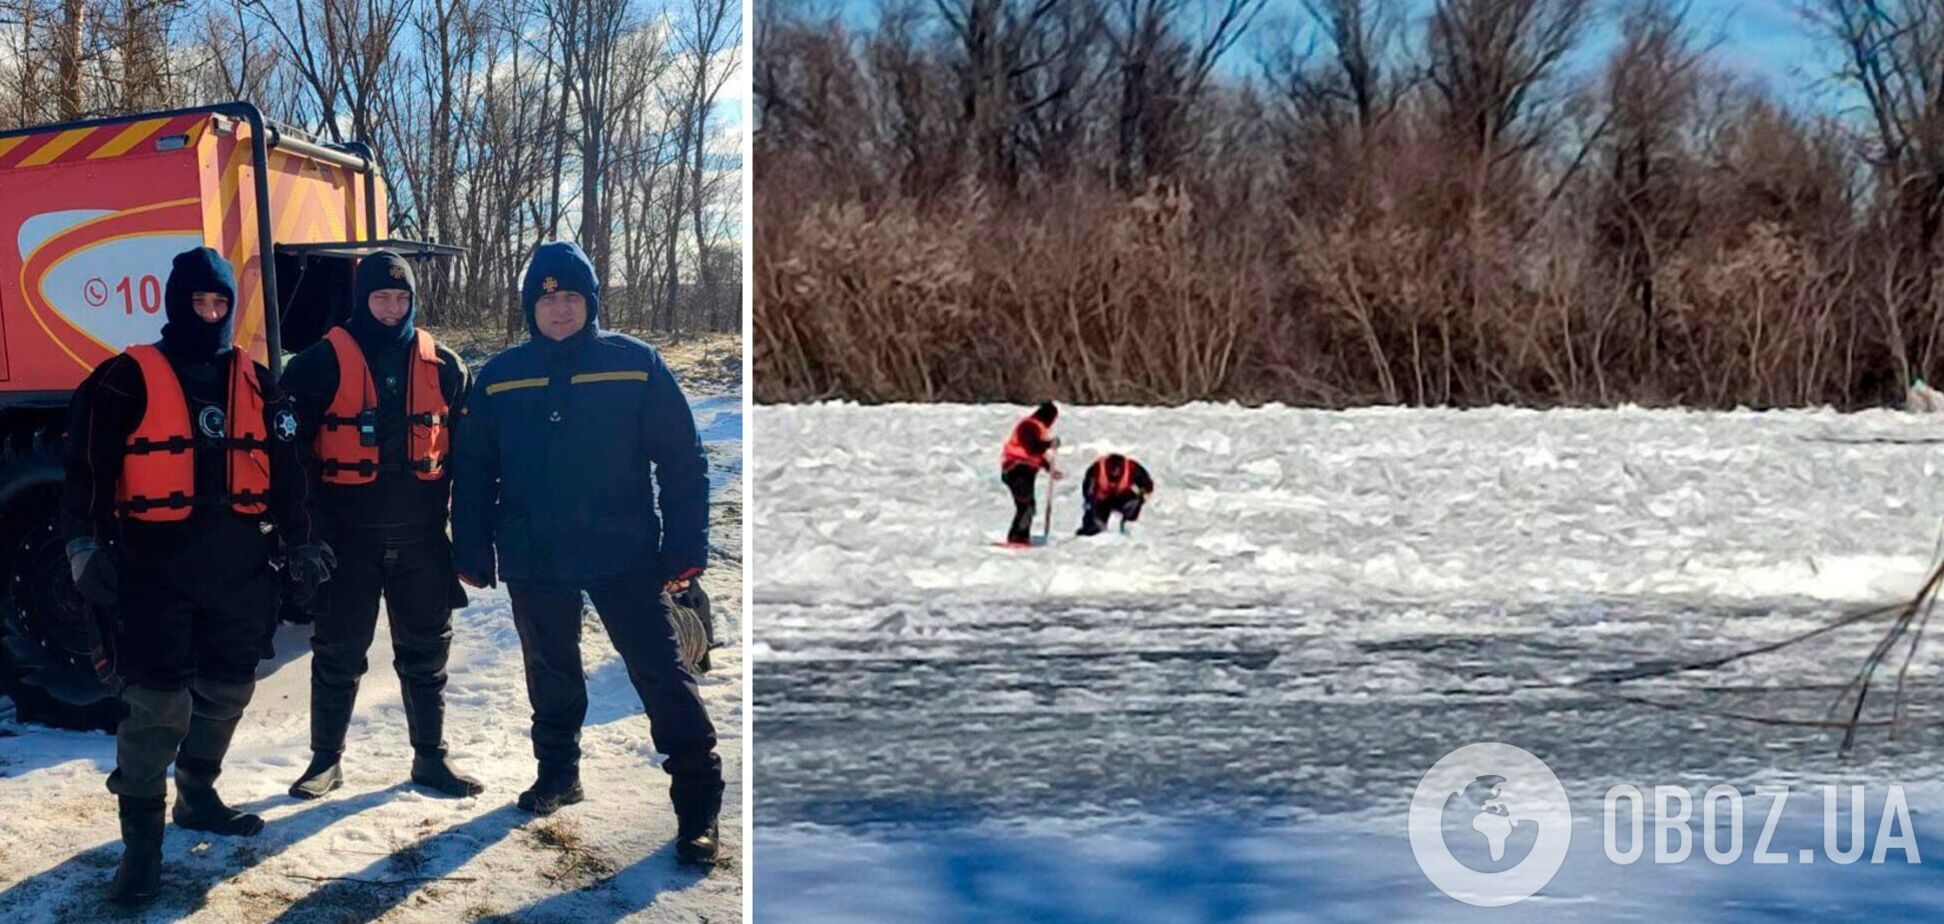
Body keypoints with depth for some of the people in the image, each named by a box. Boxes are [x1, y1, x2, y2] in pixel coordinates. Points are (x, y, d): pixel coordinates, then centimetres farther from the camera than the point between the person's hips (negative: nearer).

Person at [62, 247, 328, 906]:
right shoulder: (130, 378, -4)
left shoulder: (255, 381, 10)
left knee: (226, 691, 15)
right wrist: (85, 542, -14)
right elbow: (89, 465, -6)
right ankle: (141, 840, -2)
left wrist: (300, 543, 14)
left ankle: (198, 796, 35)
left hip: (239, 571, 5)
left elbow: (284, 472, 16)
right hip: (155, 571, -5)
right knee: (157, 702, -9)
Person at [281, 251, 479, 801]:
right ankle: (326, 759, 19)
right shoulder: (324, 362, -3)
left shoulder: (442, 366, 5)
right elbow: (290, 444, -2)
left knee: (425, 650, 9)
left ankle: (430, 757, 21)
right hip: (347, 535, -2)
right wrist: (308, 519, -8)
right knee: (338, 651, 6)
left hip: (421, 534, 2)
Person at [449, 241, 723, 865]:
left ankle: (698, 802, 2)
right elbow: (472, 474, 10)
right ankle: (557, 772, 35)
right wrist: (473, 553, 5)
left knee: (661, 673, -5)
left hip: (625, 556, -3)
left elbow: (682, 461, -2)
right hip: (533, 560, 3)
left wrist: (684, 549, -7)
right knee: (550, 674, 16)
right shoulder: (499, 379, 5)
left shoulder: (637, 366, -3)